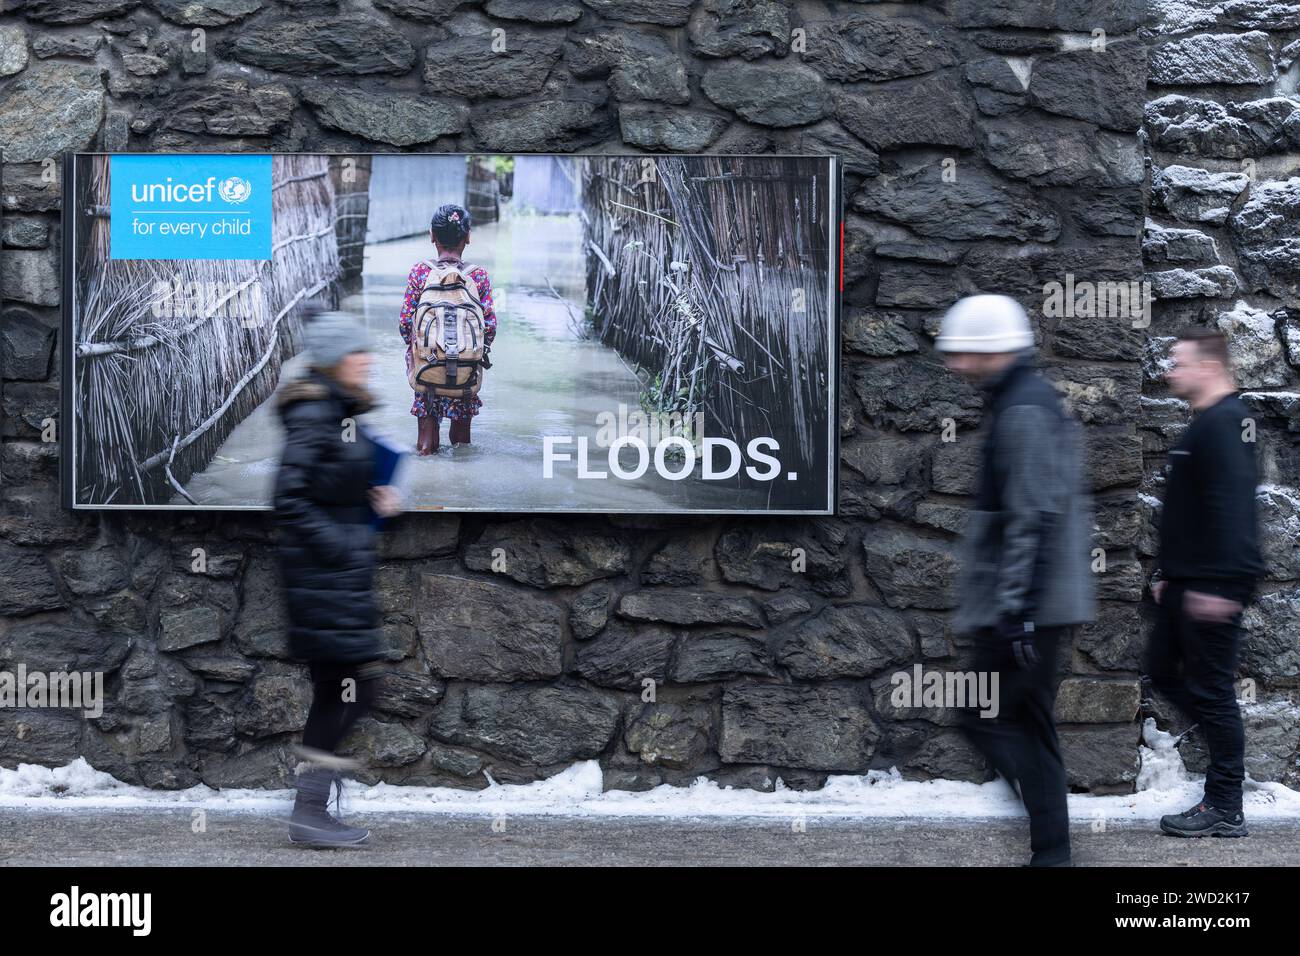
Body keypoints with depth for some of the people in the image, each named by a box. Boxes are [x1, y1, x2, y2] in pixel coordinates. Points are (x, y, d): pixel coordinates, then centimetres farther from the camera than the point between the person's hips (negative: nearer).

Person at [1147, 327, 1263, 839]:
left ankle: (1225, 810, 4)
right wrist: (1169, 573, 24)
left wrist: (1220, 584, -28)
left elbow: (1231, 508, -25)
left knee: (1210, 689, -4)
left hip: (1212, 587, -10)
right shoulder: (1207, 423, 17)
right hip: (1188, 584, 10)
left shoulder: (1223, 424, -16)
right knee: (1163, 669, 17)